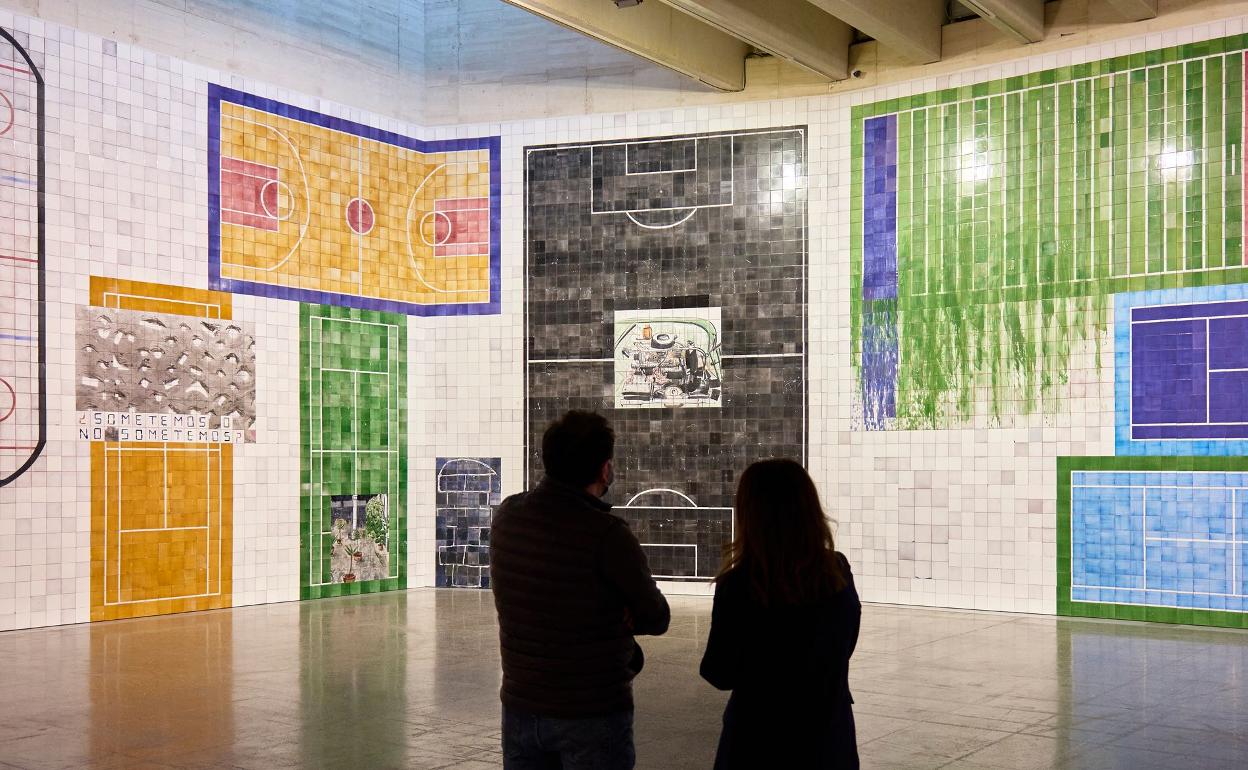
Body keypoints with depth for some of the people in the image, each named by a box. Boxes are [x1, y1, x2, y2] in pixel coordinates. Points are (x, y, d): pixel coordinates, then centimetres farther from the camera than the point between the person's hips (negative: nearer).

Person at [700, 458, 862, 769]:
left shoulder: (740, 585, -19)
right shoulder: (839, 572, -7)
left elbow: (719, 675, -11)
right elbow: (843, 648, 7)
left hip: (761, 744, -3)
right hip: (831, 741, 3)